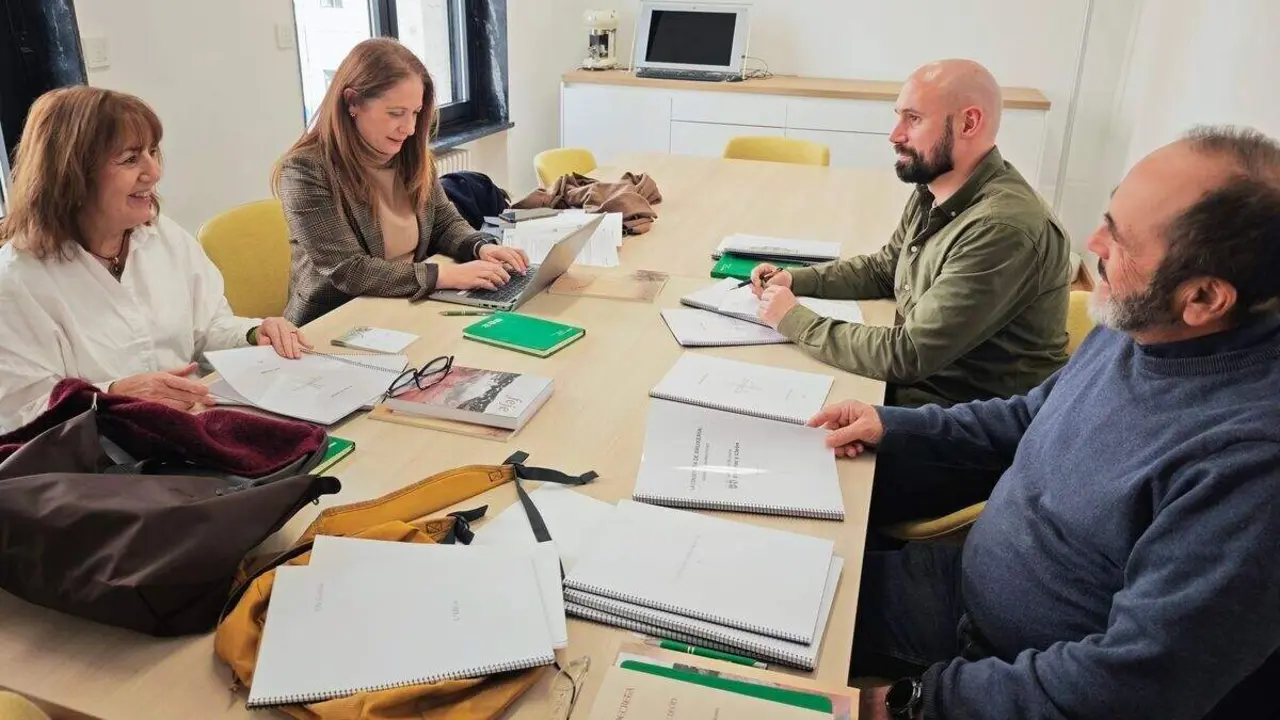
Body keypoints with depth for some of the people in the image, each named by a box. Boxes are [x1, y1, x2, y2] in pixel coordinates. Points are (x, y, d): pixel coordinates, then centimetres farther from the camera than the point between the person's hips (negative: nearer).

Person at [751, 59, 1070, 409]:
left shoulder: (1002, 229, -30)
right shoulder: (933, 190, 0)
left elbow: (908, 355, -29)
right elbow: (884, 269, 17)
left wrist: (793, 319, -19)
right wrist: (795, 279, 2)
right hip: (915, 377, 8)